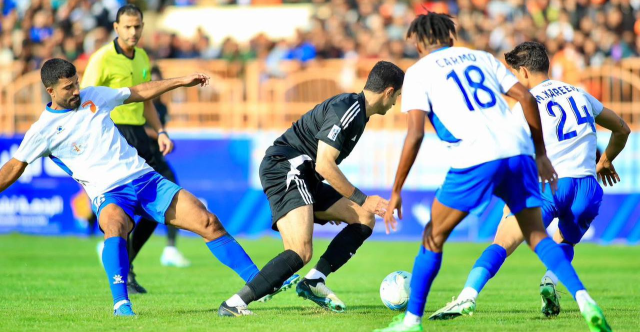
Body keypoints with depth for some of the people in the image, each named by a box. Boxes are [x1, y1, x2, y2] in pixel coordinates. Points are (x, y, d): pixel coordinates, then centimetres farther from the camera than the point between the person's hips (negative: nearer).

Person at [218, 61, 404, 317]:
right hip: (284, 169, -11)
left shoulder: (357, 110, 16)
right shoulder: (345, 110, -15)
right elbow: (324, 165, -21)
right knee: (301, 252, -26)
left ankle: (314, 282, 1)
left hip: (304, 179, 11)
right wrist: (362, 199, -16)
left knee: (365, 219, 10)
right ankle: (233, 305, -27)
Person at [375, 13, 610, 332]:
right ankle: (584, 300, -8)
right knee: (537, 235, 12)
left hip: (475, 160, -4)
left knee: (434, 236, 12)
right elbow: (526, 97, 16)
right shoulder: (481, 57, 25)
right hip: (519, 150, 4)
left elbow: (415, 133, 0)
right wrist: (541, 154, 22)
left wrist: (396, 192, 3)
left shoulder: (418, 72, 11)